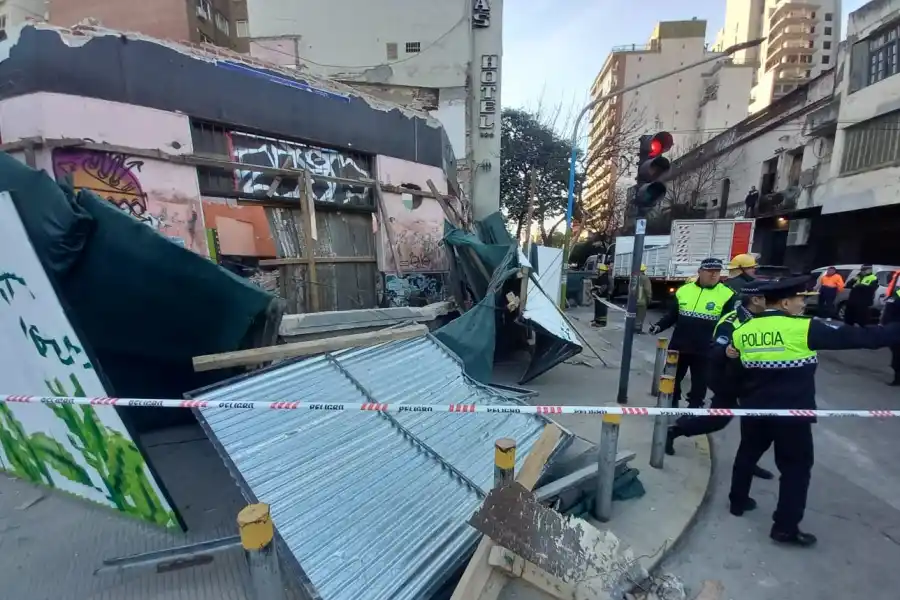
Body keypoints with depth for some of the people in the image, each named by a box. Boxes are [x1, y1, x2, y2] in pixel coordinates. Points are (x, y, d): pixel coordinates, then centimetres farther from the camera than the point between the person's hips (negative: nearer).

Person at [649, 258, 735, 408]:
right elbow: (672, 315, 9)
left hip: (704, 351, -3)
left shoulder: (727, 294, -6)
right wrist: (659, 326, -5)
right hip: (679, 346, 3)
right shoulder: (684, 290, 2)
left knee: (699, 383, 12)